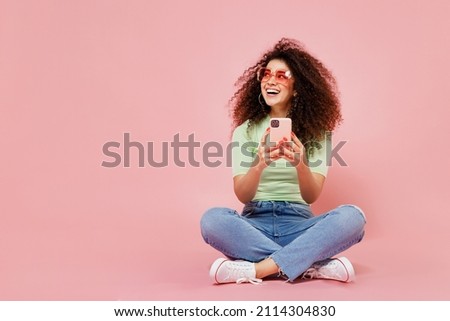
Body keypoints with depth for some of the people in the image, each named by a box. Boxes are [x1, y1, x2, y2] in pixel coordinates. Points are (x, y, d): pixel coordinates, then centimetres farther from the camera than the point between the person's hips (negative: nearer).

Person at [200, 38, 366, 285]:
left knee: (351, 216, -28)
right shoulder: (245, 130, 3)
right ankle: (312, 267, -27)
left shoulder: (316, 132, 3)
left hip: (297, 224, 0)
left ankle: (256, 269, -31)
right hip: (255, 223, 0)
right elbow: (242, 195, -8)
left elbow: (312, 196, -9)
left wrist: (300, 164, -31)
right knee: (213, 220, -32)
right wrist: (260, 164, -30)